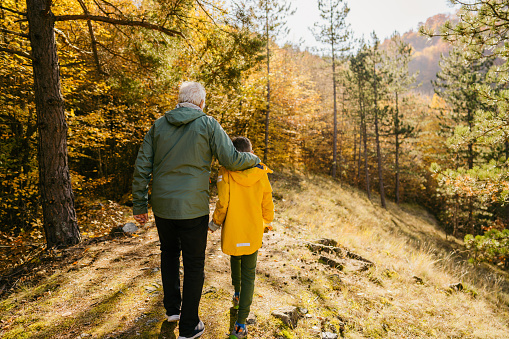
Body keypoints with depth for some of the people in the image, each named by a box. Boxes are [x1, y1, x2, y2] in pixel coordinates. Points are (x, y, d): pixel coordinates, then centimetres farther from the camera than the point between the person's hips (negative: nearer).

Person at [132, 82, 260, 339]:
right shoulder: (208, 124, -7)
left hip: (162, 205, 4)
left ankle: (172, 308, 37)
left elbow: (142, 167, 3)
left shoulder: (159, 125, 4)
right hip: (192, 208, -4)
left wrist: (139, 205, 10)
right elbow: (231, 160, -10)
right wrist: (254, 160, 10)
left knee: (169, 253, 27)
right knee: (194, 265, 10)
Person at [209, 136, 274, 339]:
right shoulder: (261, 175, -4)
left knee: (235, 259, 29)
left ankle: (237, 295, 49)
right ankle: (241, 322, 2)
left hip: (232, 230, 0)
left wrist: (215, 223, 2)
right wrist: (266, 222, 22)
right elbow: (267, 204, 3)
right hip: (253, 231, 1)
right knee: (248, 274, 7)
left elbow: (223, 203, -16)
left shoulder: (226, 173, -12)